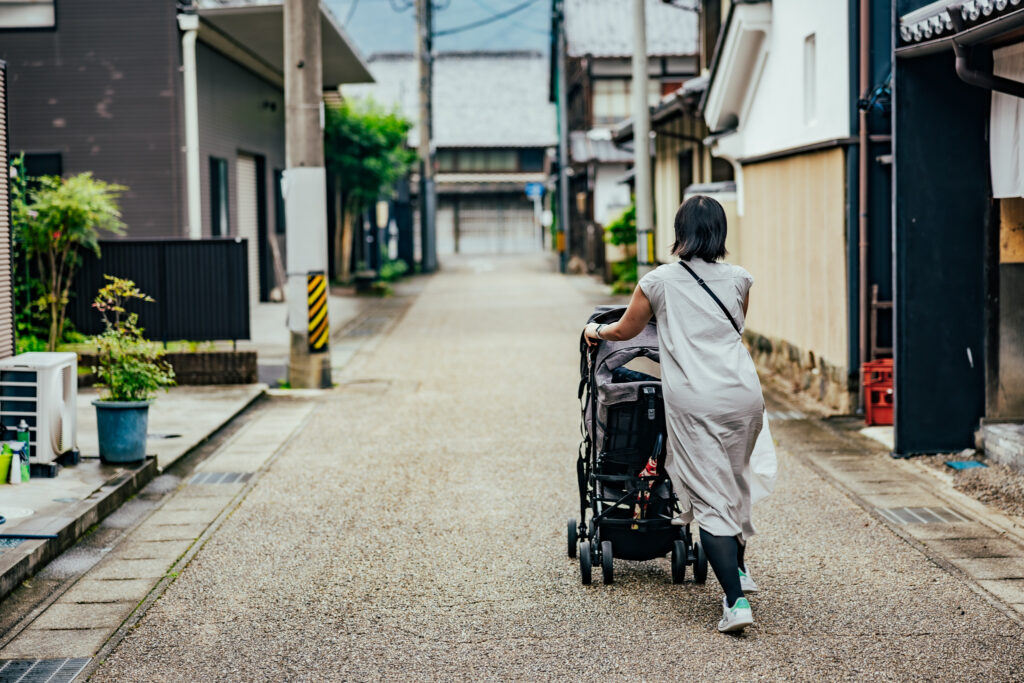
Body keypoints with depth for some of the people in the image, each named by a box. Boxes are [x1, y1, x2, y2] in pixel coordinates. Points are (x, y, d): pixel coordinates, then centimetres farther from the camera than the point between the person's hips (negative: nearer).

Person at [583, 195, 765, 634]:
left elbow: (625, 331, 17)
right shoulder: (738, 280, 11)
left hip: (694, 401, -4)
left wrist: (595, 330, 39)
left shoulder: (660, 281, 3)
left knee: (710, 499, -3)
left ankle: (736, 600, -12)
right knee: (734, 480, 25)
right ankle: (738, 570, 38)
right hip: (744, 394, 4)